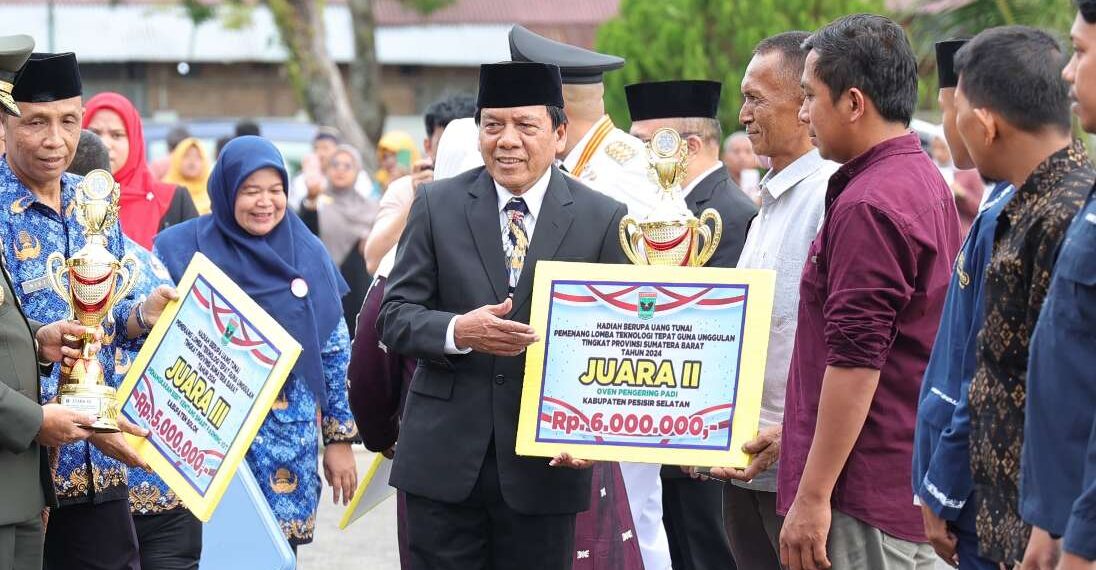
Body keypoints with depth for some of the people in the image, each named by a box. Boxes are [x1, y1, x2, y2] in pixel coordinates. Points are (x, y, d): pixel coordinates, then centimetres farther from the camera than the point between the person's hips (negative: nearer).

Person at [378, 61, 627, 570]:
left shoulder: (602, 219, 2)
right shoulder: (437, 206, 4)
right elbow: (395, 317, 2)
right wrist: (457, 331, -20)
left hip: (545, 461, 0)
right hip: (445, 456, 0)